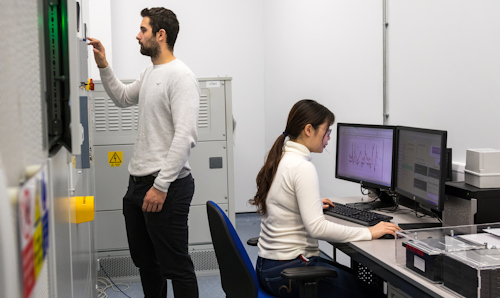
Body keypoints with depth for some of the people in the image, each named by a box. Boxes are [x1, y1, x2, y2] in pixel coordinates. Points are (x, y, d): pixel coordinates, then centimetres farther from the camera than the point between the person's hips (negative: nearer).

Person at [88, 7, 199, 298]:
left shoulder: (181, 76, -16)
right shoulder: (150, 73, 15)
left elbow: (185, 136, -24)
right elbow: (123, 98, 35)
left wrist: (161, 186, -25)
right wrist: (103, 66, 21)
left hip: (167, 187, -10)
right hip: (138, 183, 10)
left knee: (175, 265, -1)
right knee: (145, 261, 21)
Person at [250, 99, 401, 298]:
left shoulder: (279, 160, 9)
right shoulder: (302, 167, -20)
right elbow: (316, 227, -27)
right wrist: (369, 233, -20)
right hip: (289, 272, -10)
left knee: (355, 276, 20)